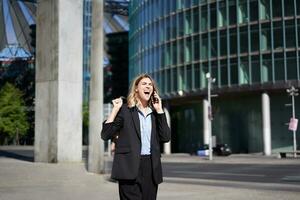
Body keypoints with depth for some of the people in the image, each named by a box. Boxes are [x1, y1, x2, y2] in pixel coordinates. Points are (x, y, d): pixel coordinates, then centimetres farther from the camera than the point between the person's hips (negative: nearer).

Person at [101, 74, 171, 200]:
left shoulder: (154, 113, 14)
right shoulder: (125, 110, 2)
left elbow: (166, 137, 1)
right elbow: (105, 135, -5)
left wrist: (159, 110, 1)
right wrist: (115, 110, -9)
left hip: (151, 167, 4)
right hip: (130, 168, -4)